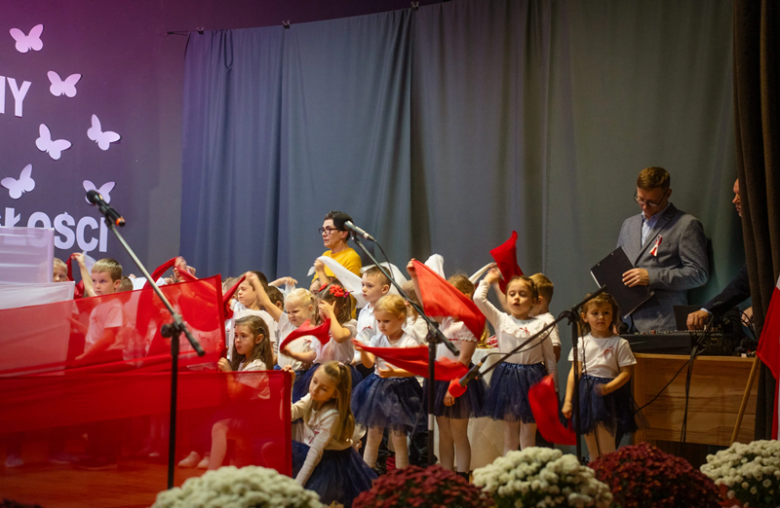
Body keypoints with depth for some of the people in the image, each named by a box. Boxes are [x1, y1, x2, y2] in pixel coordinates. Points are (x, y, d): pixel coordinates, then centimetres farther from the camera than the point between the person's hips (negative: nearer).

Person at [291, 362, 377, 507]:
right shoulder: (310, 399, -5)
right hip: (307, 453, 8)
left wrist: (297, 485, -25)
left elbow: (316, 452, -25)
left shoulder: (332, 415, -25)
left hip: (332, 461, -7)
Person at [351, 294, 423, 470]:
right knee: (373, 435, 13)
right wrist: (362, 351, -22)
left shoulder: (409, 343, -13)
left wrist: (394, 372, -32)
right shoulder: (378, 339, 2)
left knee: (398, 438, 3)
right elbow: (369, 363, -3)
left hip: (399, 390, -5)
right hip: (377, 388, 5)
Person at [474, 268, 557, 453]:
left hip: (532, 379, -1)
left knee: (528, 434, 4)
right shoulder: (501, 320, 4)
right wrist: (489, 279, 9)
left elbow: (549, 357, 8)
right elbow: (478, 298, -5)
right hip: (507, 377, 1)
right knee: (510, 431, 7)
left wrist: (553, 387, 7)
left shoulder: (539, 324, 2)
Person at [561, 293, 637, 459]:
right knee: (592, 450, 12)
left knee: (606, 449, -6)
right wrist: (568, 401, -2)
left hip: (608, 396, -3)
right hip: (586, 394, 3)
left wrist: (608, 388, -21)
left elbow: (626, 373, -5)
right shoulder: (581, 343, 4)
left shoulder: (620, 344, -4)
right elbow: (574, 372, 3)